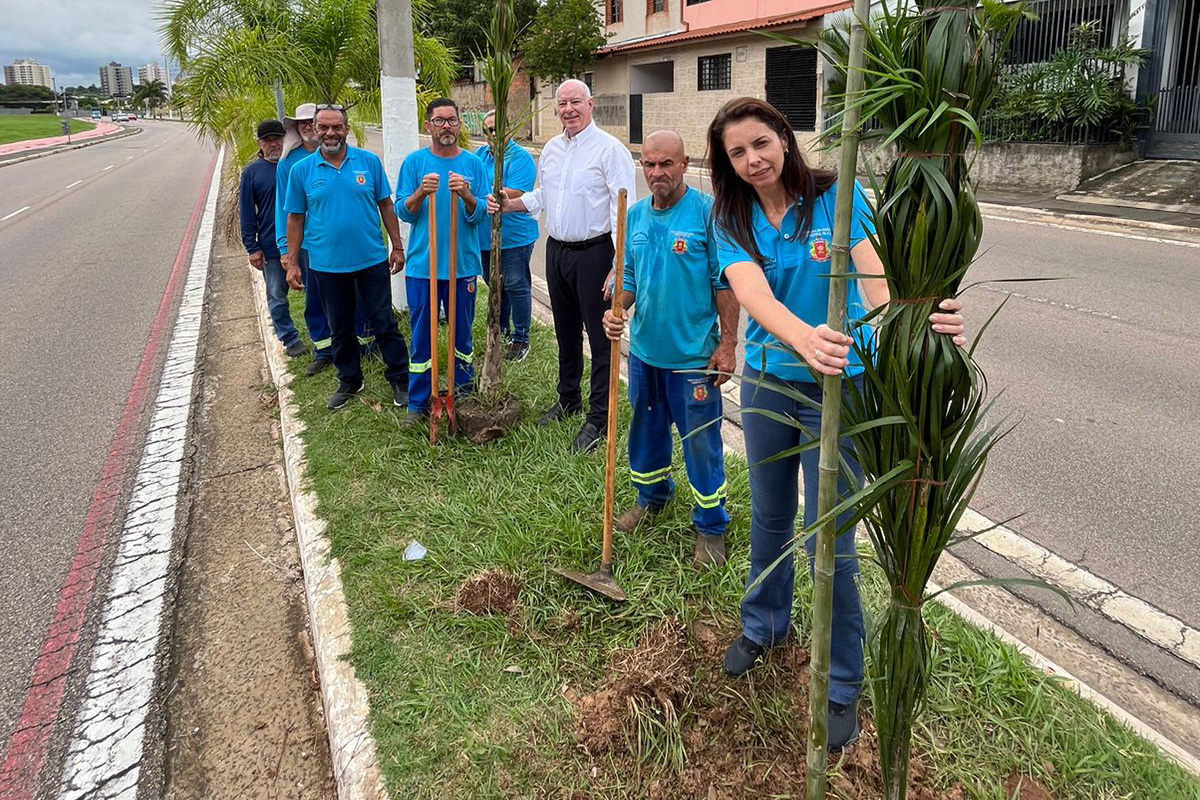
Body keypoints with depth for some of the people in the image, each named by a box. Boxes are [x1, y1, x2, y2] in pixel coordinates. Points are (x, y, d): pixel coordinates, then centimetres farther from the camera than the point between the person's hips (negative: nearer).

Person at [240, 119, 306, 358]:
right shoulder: (252, 172, 1)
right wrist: (252, 247, -3)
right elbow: (246, 212, 2)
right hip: (271, 246, 0)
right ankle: (289, 338, 21)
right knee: (277, 296, 7)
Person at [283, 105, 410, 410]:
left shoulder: (369, 161, -2)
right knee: (340, 329, 14)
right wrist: (292, 263, 2)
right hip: (327, 265, 1)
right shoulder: (301, 170, -1)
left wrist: (397, 246, 3)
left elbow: (385, 205, 5)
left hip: (372, 260, -1)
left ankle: (400, 380, 18)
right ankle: (349, 382, 30)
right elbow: (296, 218, 4)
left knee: (385, 324, 5)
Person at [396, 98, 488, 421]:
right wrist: (420, 193, -21)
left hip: (463, 263, 1)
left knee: (462, 333, 12)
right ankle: (418, 401, 15)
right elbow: (403, 212, -2)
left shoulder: (473, 163, 2)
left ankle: (463, 393, 28)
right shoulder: (414, 161, 1)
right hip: (422, 264, -1)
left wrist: (466, 195, -23)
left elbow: (480, 214, -3)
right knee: (421, 334, 5)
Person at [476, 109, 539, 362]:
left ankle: (520, 339, 11)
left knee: (516, 286, 0)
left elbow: (515, 195, -22)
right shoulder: (479, 155, 10)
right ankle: (501, 331, 35)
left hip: (514, 236, -7)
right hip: (485, 236, 7)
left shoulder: (520, 158, -12)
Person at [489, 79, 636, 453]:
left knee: (600, 335, -2)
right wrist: (508, 205, 7)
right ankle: (568, 400, 35)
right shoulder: (551, 149, 12)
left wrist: (619, 265, -23)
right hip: (557, 250, 8)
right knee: (565, 331, 18)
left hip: (594, 252, -7)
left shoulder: (609, 149, -11)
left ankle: (598, 417, 7)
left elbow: (622, 210, -16)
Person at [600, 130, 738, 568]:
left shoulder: (707, 211, -12)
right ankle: (652, 495, 44)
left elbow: (724, 284, -11)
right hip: (644, 348, 6)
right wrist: (616, 310, -9)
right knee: (646, 429, 21)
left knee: (701, 441, 3)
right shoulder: (635, 216, 6)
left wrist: (727, 344, -12)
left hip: (693, 352, -6)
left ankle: (711, 526, 19)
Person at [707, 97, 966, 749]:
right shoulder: (732, 222, -4)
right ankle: (763, 625, 46)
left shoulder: (835, 198, -11)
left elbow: (874, 277, -26)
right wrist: (804, 337, -46)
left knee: (828, 538, 0)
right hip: (767, 379, 4)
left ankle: (842, 686, 20)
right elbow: (753, 293, -24)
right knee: (770, 518, 20)